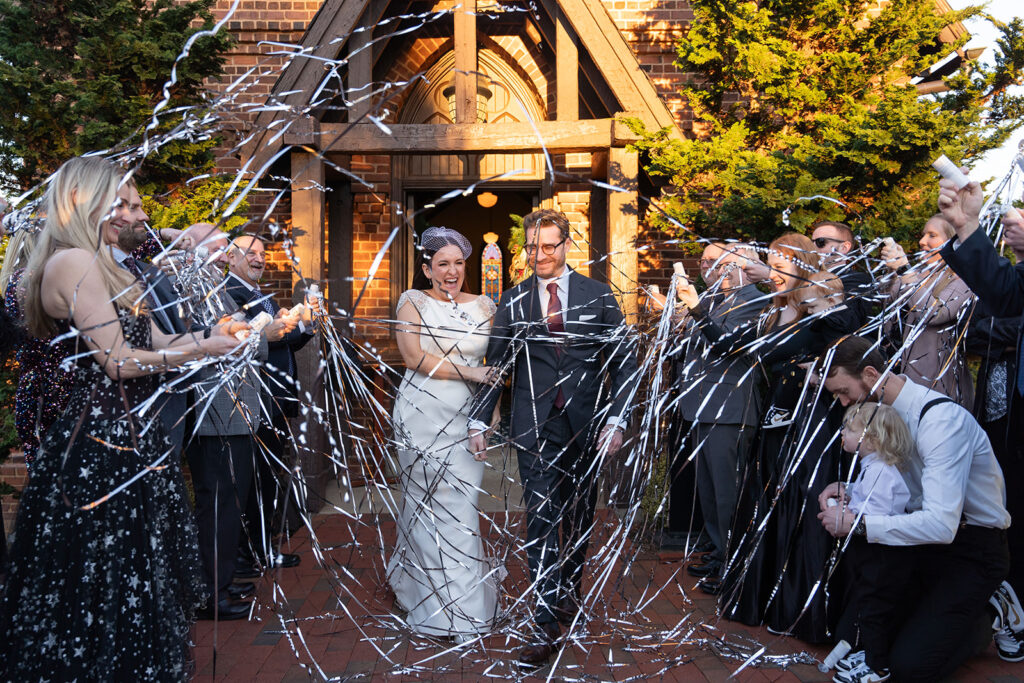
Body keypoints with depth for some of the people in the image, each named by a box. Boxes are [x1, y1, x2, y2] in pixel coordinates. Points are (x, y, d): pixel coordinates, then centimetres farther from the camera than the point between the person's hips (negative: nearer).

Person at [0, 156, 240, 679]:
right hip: (105, 447, -10)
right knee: (111, 585, 1)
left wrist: (225, 330, 10)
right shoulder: (74, 261, -14)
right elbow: (120, 361, -18)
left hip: (121, 440, 10)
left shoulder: (101, 266, 16)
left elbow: (157, 342, 14)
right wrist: (201, 348, -10)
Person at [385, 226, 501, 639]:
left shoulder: (483, 306, 11)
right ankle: (446, 608, 14)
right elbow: (414, 357, -8)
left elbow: (496, 362, 14)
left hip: (467, 418, 3)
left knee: (460, 506, 2)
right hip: (424, 415, -3)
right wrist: (469, 372, -13)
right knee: (431, 504, 1)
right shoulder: (413, 302, 3)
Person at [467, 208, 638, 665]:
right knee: (541, 523, -3)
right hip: (535, 430, 0)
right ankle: (547, 625, 4)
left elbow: (623, 362, 2)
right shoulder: (512, 302, 4)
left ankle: (569, 592, 37)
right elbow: (495, 366, 7)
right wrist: (479, 422, 3)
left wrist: (615, 419, -5)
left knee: (579, 520, 14)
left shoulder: (598, 296, 2)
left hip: (586, 427, 1)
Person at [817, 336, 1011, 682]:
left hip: (970, 551, -8)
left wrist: (857, 523, -30)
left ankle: (981, 620, 10)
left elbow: (942, 524, -33)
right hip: (923, 540, 8)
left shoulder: (941, 418, -26)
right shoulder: (884, 410, 1)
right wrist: (849, 489, -5)